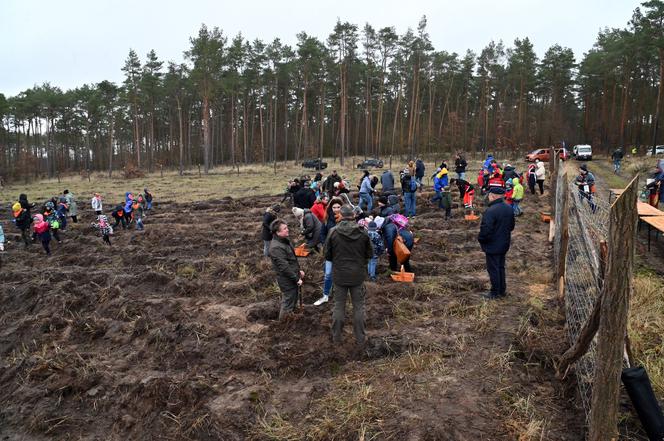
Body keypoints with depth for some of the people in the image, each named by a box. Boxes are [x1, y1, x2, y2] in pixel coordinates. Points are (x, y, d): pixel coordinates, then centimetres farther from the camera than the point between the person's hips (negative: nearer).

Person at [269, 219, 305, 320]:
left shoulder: (285, 240, 4)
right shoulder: (276, 247, -28)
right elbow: (284, 267, -27)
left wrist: (299, 270, 16)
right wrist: (297, 279, -20)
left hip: (293, 277, 9)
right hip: (287, 280, -9)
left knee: (293, 301, 25)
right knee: (288, 304, 6)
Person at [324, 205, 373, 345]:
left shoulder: (333, 233, -12)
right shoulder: (362, 233, -10)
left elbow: (327, 255, -4)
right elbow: (370, 254, -2)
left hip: (339, 275, 0)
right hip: (358, 275, 0)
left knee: (339, 305, 13)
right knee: (358, 306, 12)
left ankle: (336, 336, 23)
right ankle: (360, 337, 20)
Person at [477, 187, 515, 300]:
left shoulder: (490, 211, -26)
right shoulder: (509, 209, 3)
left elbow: (485, 230, -26)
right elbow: (511, 226, 13)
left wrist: (480, 239, -9)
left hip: (492, 246, -8)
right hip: (504, 244, 8)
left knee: (493, 269, 4)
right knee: (501, 267, 20)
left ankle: (495, 293, 13)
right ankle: (502, 290, 29)